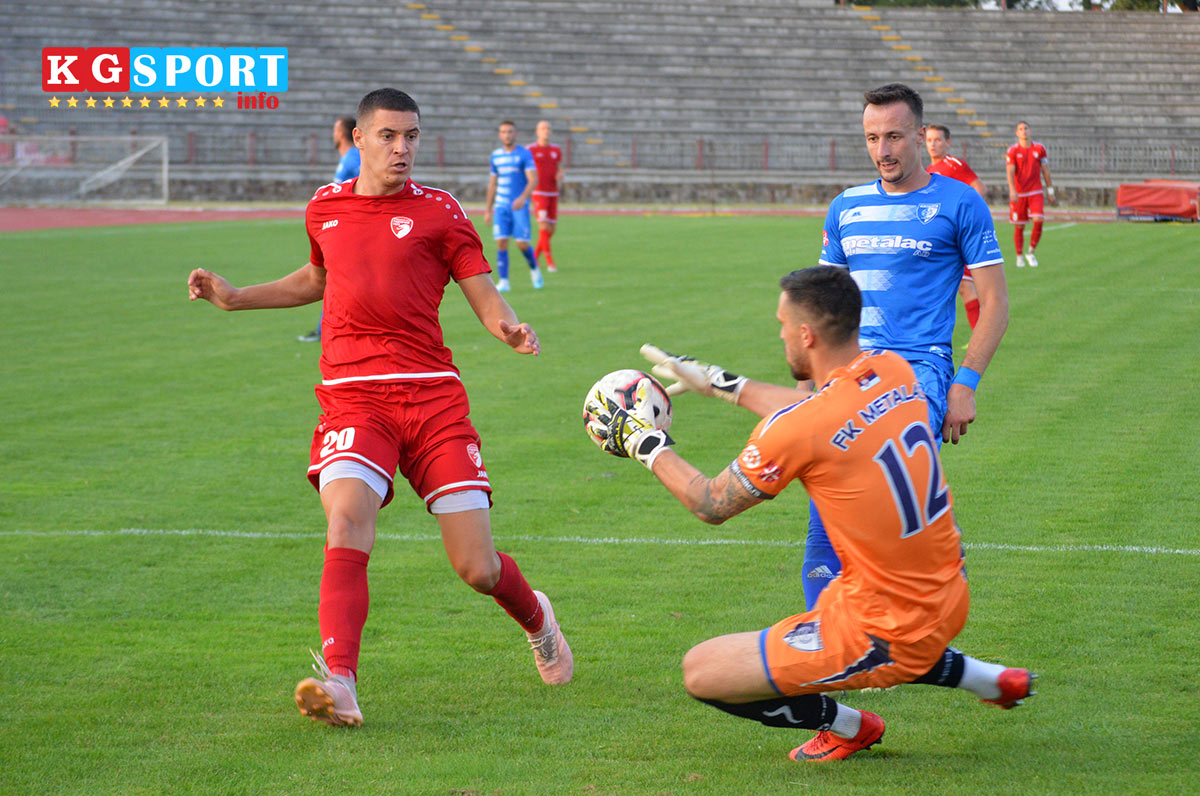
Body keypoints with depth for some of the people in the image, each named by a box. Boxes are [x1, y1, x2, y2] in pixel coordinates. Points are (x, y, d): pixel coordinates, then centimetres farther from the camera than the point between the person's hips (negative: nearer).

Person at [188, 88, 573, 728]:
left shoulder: (438, 211, 5)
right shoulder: (324, 208, 15)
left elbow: (486, 301, 2)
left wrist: (511, 329, -20)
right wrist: (235, 297, 28)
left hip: (433, 396, -1)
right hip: (352, 397, 1)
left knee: (478, 570, -1)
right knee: (346, 526, -27)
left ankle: (536, 619, 34)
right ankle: (338, 686, -33)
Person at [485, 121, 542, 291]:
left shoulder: (524, 154, -3)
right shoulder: (496, 155, 11)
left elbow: (533, 180, -12)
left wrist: (523, 198, -29)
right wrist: (488, 210, 18)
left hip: (520, 206, -3)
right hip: (501, 206, 3)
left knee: (522, 244, -8)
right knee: (501, 242, -9)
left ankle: (534, 269, 21)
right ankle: (504, 282, -7)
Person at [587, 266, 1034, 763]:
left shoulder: (797, 429, -23)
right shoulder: (895, 373, -2)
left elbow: (711, 505, -5)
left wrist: (644, 444, 8)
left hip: (886, 636, -8)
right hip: (950, 604, 8)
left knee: (701, 672, -2)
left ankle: (846, 727, 12)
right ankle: (990, 679, 30)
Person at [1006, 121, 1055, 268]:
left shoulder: (1039, 149, 7)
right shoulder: (1012, 151, 0)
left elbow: (1046, 171, 12)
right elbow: (1010, 172, -9)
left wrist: (1050, 190, 11)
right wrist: (1012, 190, -23)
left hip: (1035, 192, 1)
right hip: (1018, 194, -1)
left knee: (1038, 220, -15)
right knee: (1019, 227, 2)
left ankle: (1031, 253, 1)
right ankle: (1019, 256, 16)